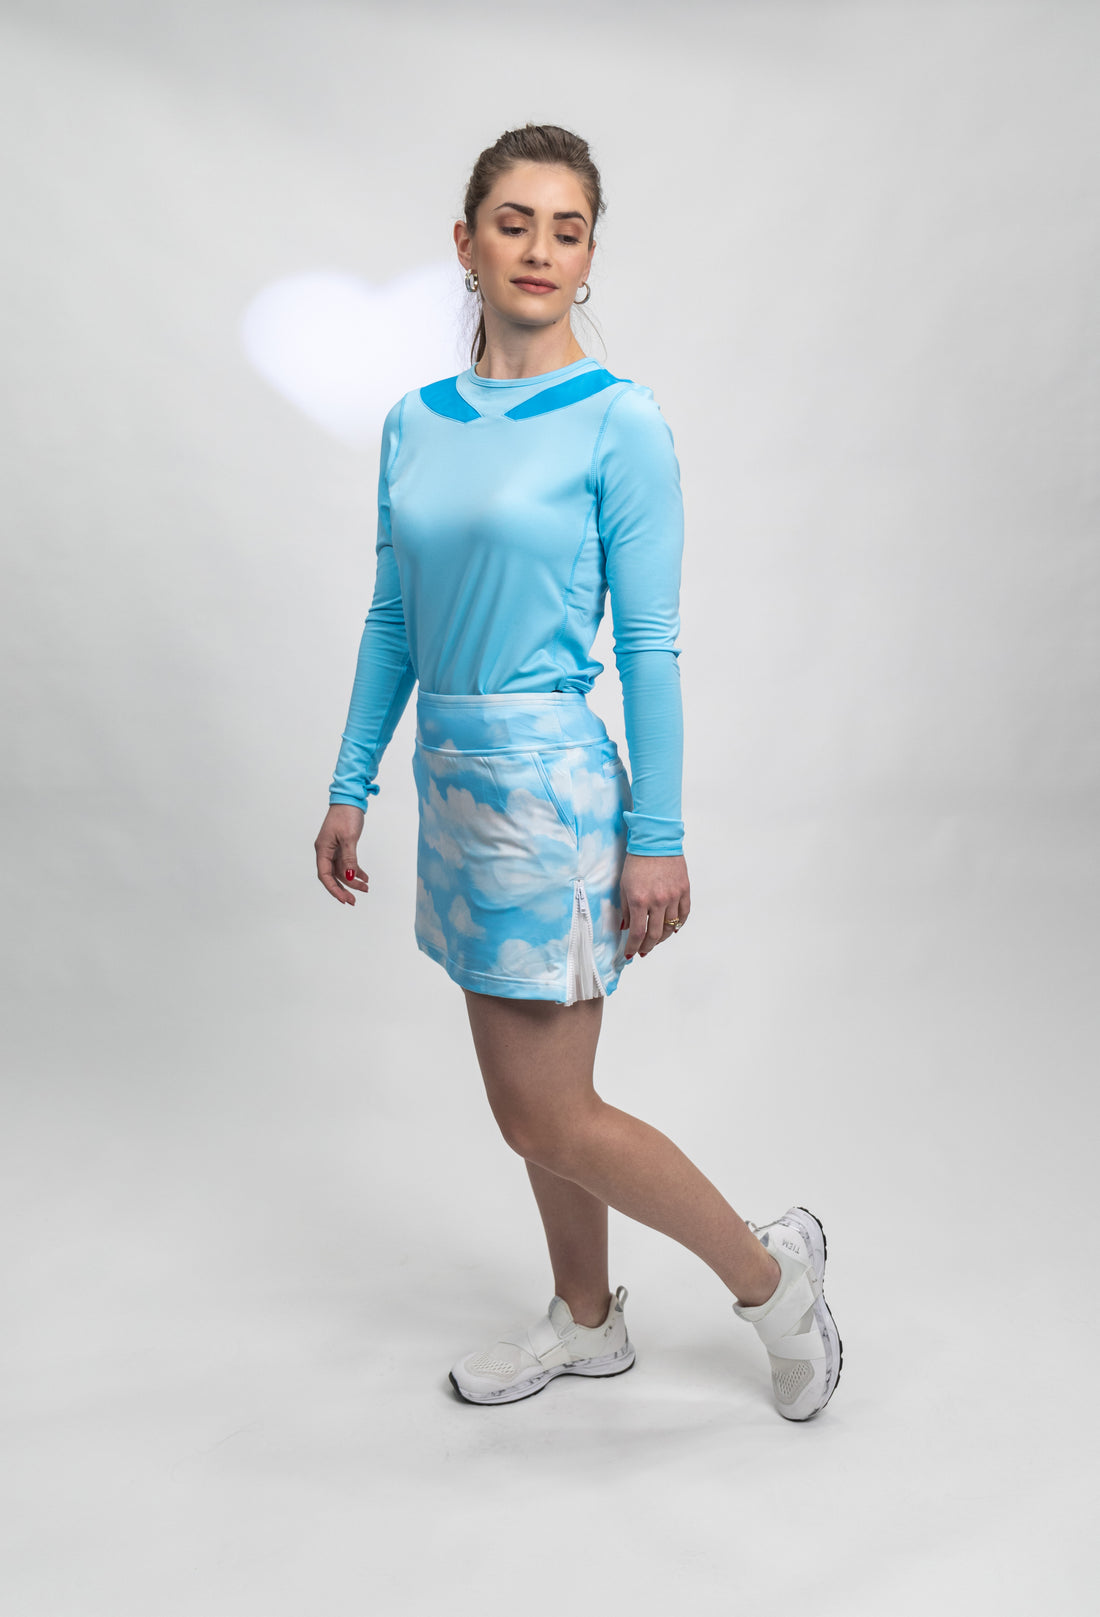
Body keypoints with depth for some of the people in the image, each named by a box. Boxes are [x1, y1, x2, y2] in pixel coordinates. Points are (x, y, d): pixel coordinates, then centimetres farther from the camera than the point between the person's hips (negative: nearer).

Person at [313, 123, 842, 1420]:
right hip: (454, 776, 7)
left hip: (548, 779, -6)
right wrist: (350, 787, 11)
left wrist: (657, 837, -12)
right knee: (528, 1099, 17)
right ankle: (586, 1322, 37)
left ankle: (769, 1274, 21)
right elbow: (391, 622, 12)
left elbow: (648, 645, -11)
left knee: (549, 1118, 0)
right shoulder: (415, 423, 8)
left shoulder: (618, 423, -9)